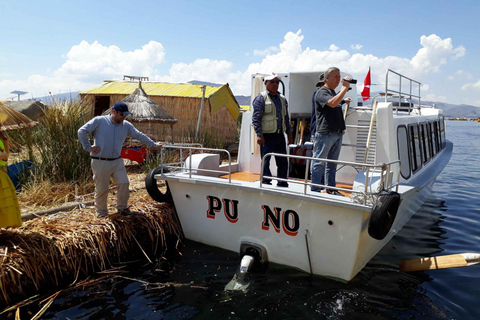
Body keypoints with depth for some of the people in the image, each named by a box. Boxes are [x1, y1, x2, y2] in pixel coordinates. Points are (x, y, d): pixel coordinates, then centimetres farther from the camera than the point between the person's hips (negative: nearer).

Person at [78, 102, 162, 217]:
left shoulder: (126, 125, 7)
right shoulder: (99, 121, -5)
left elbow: (139, 136, 12)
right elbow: (82, 131, -2)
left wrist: (153, 144, 9)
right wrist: (88, 147, -5)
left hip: (117, 161, 4)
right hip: (100, 162, -3)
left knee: (124, 184, -4)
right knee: (101, 189, 3)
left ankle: (122, 208, 16)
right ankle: (101, 212, 23)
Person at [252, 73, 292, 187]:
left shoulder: (282, 98, 17)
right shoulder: (261, 98, -4)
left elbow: (286, 117, 23)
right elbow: (256, 118, -10)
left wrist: (289, 133, 18)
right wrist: (259, 135, -17)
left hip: (280, 135, 6)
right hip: (267, 136, -6)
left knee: (283, 161, 9)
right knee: (265, 161, 0)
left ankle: (282, 184, 21)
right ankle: (266, 183, 10)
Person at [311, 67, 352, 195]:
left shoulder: (334, 92, 21)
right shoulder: (322, 92, -8)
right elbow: (332, 103, -26)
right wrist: (345, 87, -22)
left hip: (337, 134, 9)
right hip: (325, 133, -9)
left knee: (332, 163, 14)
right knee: (319, 163, -3)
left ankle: (331, 188, 22)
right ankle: (315, 189, 3)